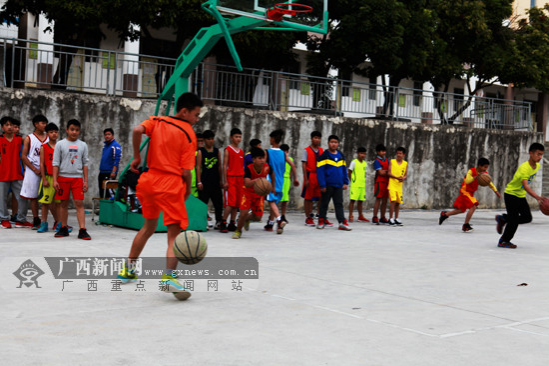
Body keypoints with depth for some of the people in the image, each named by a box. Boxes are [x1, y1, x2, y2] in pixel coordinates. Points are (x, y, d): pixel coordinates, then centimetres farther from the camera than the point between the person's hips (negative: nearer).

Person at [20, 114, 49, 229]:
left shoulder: (49, 138, 10)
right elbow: (23, 156, 0)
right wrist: (35, 169, -8)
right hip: (33, 171, -1)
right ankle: (36, 220, 10)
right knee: (33, 196, 2)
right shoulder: (29, 138, 4)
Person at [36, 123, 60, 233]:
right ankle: (44, 224, 8)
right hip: (48, 177, -1)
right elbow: (42, 164, 0)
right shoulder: (44, 147, 2)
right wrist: (44, 179, -7)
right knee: (46, 201, 0)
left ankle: (58, 222, 16)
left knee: (57, 202, 5)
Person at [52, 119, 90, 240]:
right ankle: (64, 228, 16)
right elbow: (55, 163, 4)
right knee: (64, 203, 6)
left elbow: (85, 163, 11)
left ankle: (82, 230, -10)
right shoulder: (60, 144, 5)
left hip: (78, 178, 0)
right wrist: (54, 180, -3)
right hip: (63, 177, 0)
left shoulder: (83, 145, 9)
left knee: (79, 203, -7)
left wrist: (85, 180, 6)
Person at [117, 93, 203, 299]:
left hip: (150, 180, 6)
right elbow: (186, 171, -8)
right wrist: (188, 189, 9)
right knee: (175, 234, -6)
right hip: (172, 184, -6)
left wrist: (136, 157, 1)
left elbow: (137, 130, -11)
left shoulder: (156, 122, 9)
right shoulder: (189, 134, -2)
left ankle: (128, 269, 34)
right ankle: (169, 276, -26)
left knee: (149, 227, 25)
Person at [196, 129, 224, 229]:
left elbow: (219, 166, 14)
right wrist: (199, 182, -8)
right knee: (203, 202, -1)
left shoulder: (217, 151, 11)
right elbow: (198, 167, -2)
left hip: (215, 181, 3)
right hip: (204, 181, -3)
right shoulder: (200, 151, 1)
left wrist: (221, 180, 11)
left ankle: (219, 222, 12)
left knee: (218, 202, 3)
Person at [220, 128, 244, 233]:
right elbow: (225, 166, -5)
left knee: (237, 203, 4)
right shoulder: (228, 150, -1)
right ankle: (223, 223, -6)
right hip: (230, 178, -6)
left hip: (240, 179, 6)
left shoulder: (241, 152, 16)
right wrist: (225, 181, -12)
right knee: (230, 202, -12)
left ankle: (232, 224, 9)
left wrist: (244, 180, 14)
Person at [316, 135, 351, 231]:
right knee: (324, 203, 6)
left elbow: (344, 170, 18)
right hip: (328, 185, -4)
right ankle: (321, 221, 16)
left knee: (339, 204, 1)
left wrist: (345, 182, 11)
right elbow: (320, 171, -8)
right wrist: (322, 185, -14)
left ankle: (342, 222, -3)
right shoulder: (324, 156, -4)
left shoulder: (341, 156, 12)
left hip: (339, 185, 4)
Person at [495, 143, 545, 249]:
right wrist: (537, 197, -53)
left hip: (521, 195, 8)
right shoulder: (524, 168, -29)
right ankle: (503, 241, 9)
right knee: (514, 220, -8)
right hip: (511, 194, -8)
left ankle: (503, 218, 20)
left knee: (527, 218, 1)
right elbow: (526, 186, -41)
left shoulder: (537, 166, -2)